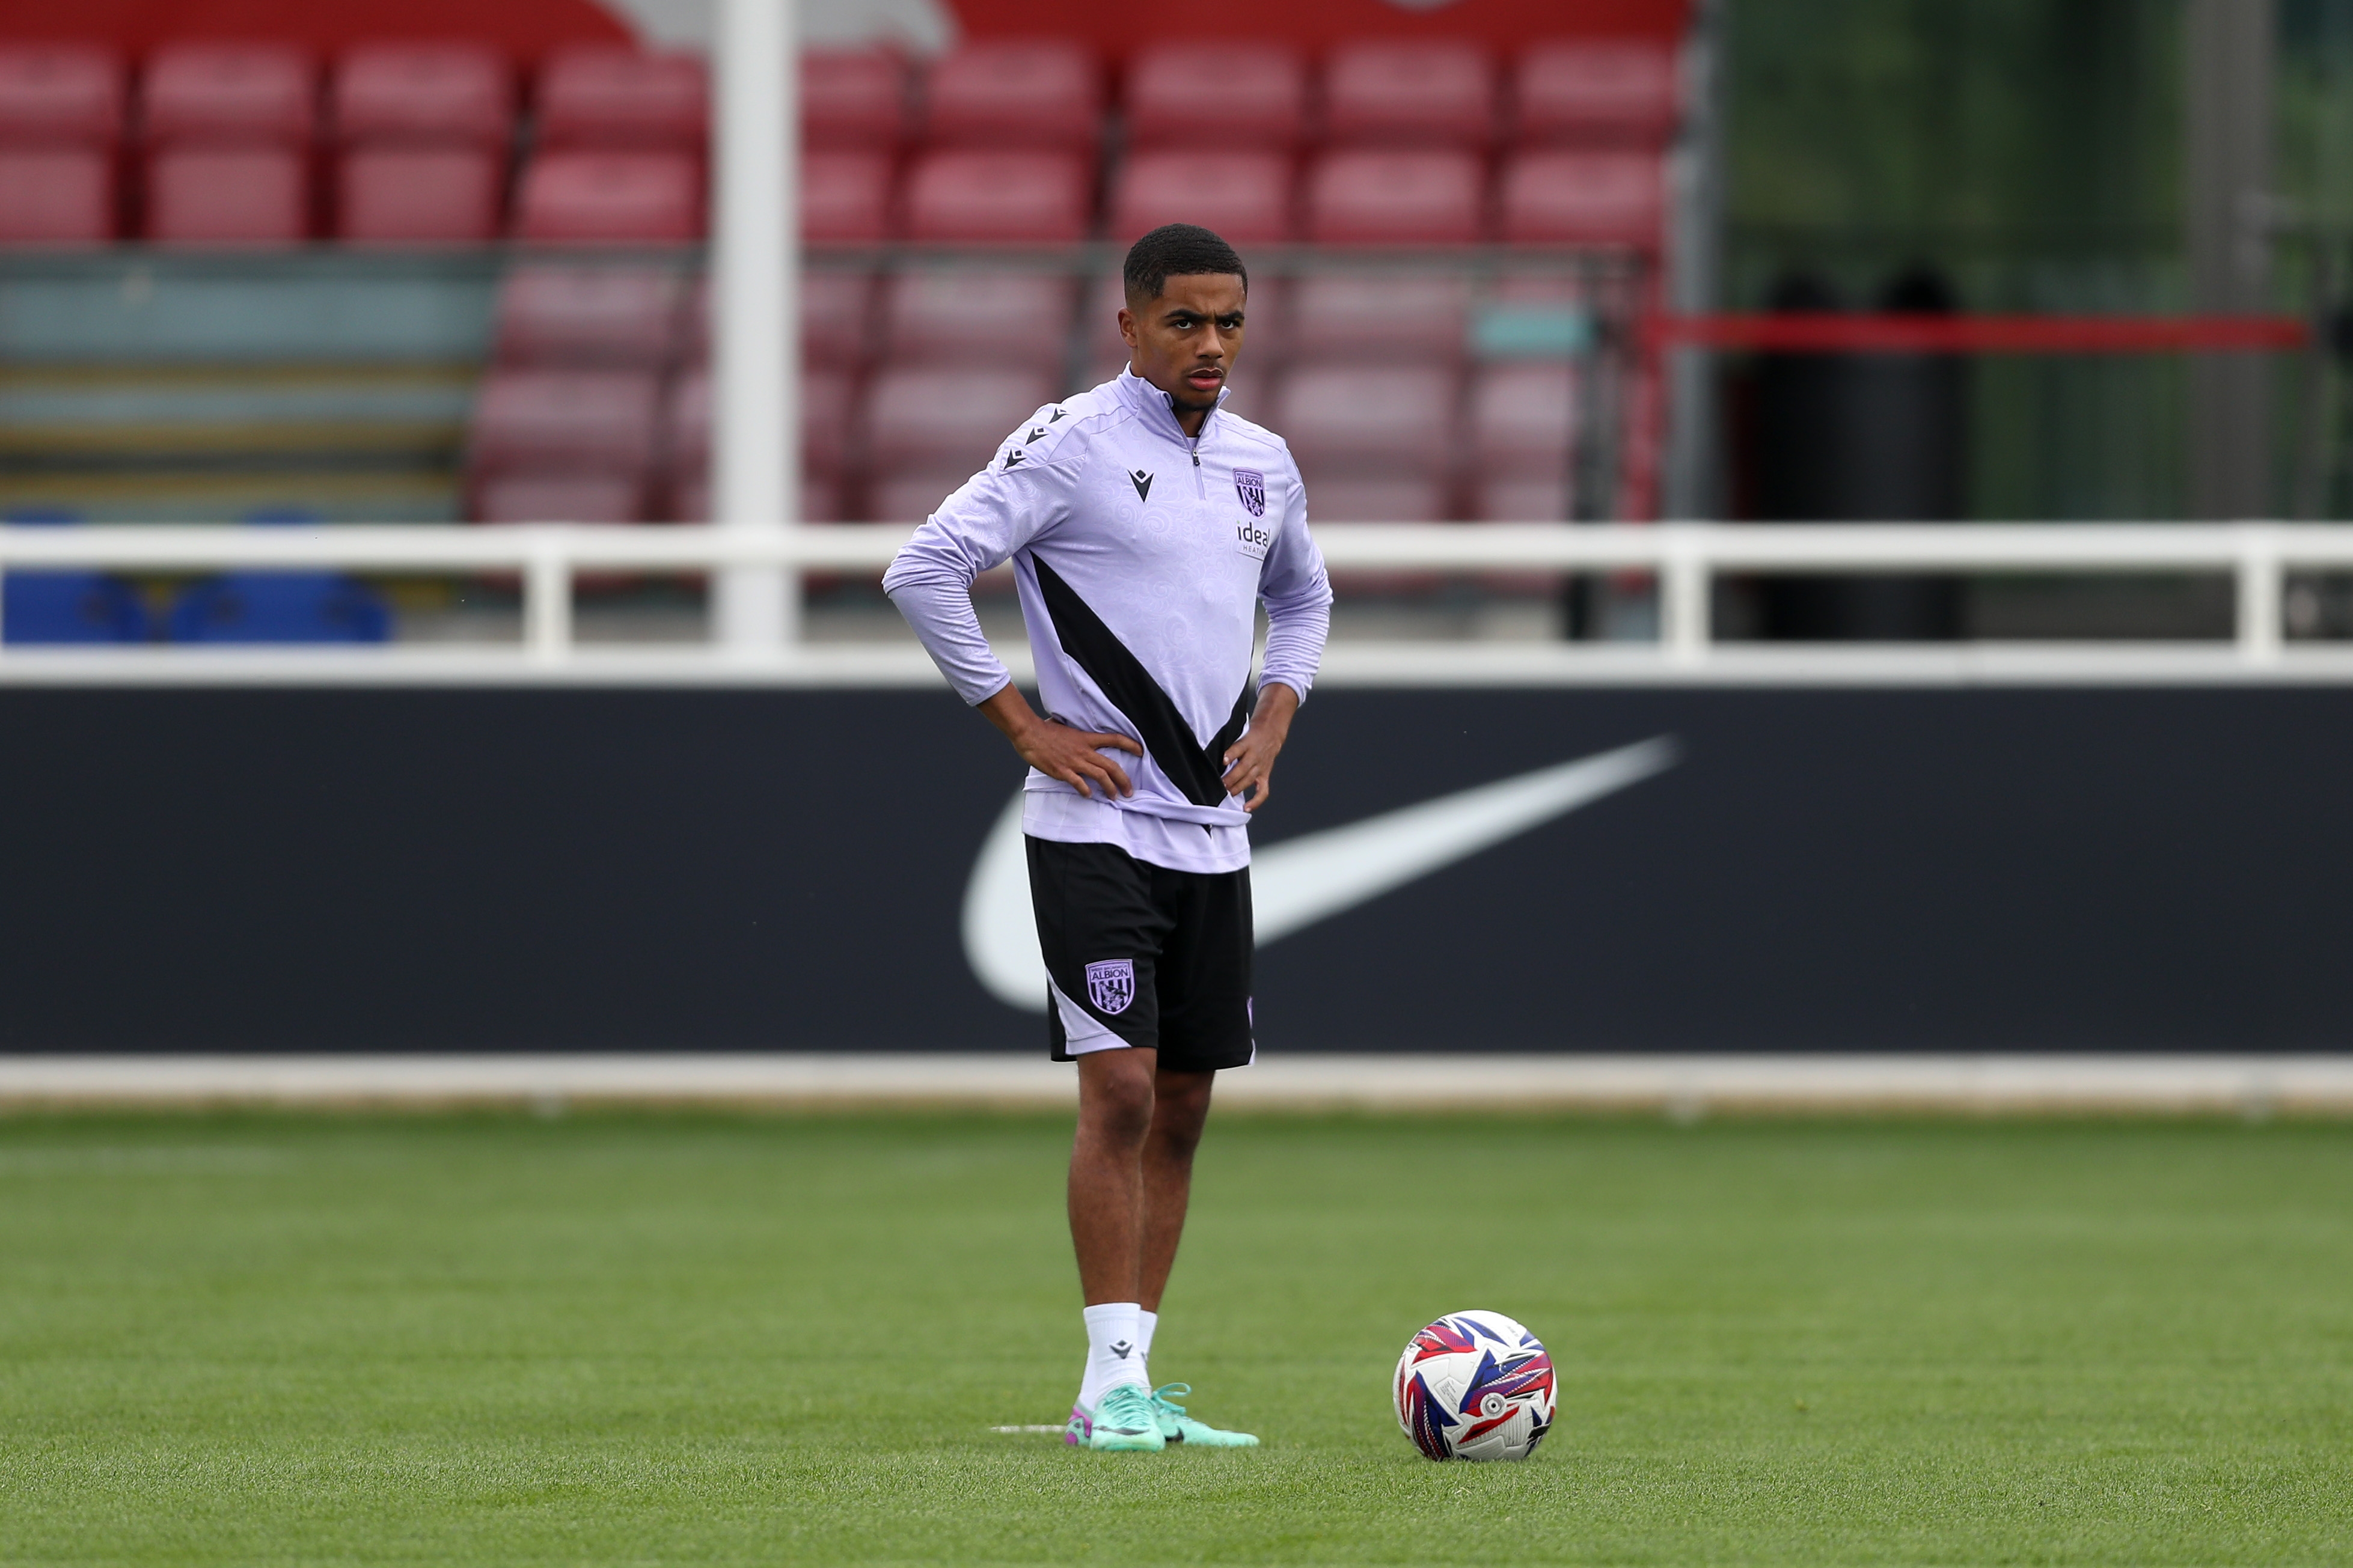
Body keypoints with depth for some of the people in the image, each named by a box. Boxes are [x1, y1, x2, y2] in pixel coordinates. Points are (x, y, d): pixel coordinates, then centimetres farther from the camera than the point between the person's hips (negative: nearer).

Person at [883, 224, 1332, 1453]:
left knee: (1182, 1106, 6)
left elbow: (1303, 597, 31)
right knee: (1120, 1088, -14)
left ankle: (1134, 1382, 12)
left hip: (1214, 831, 7)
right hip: (1097, 822, -7)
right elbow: (922, 571, -13)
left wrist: (1274, 718, 13)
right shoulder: (1070, 445, -9)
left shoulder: (1263, 465, 11)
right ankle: (1111, 1384, -11)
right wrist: (1025, 728, -13)